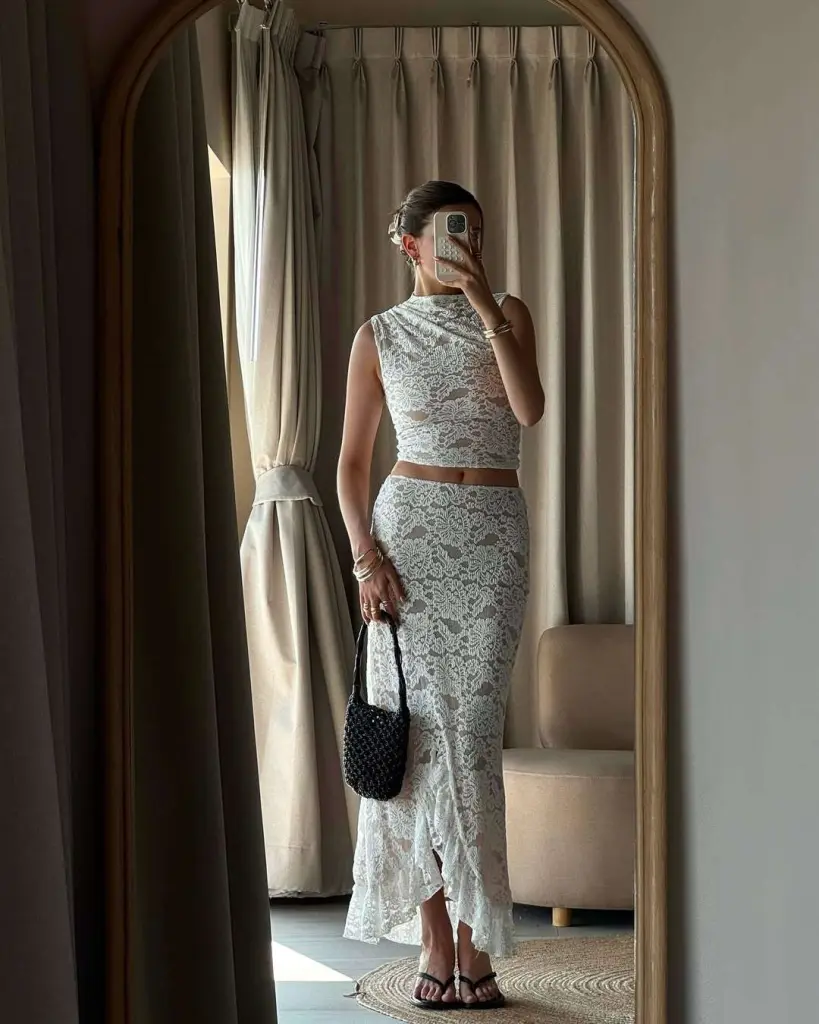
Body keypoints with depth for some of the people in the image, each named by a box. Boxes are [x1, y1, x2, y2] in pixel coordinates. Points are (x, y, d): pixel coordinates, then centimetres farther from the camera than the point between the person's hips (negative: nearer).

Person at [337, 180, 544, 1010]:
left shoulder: (506, 313, 10)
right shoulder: (380, 335, 8)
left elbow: (529, 408, -8)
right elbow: (352, 460, 6)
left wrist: (485, 303, -13)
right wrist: (366, 557, -7)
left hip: (493, 538, 0)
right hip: (410, 532, 0)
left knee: (471, 735, -6)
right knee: (419, 729, -3)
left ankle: (474, 946, 0)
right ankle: (437, 947, 3)